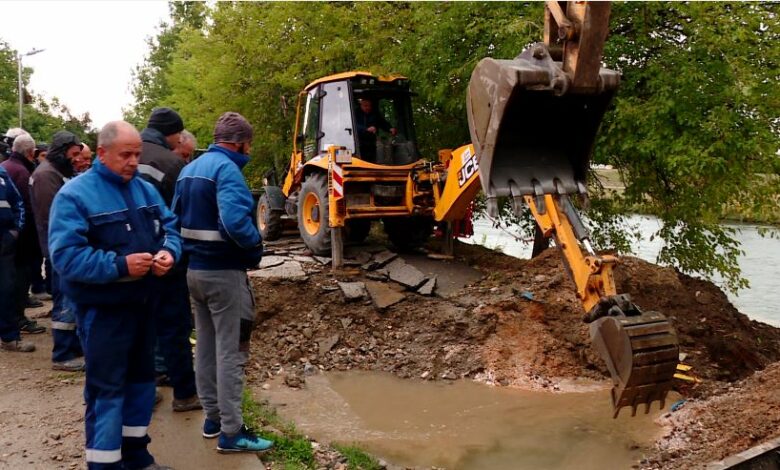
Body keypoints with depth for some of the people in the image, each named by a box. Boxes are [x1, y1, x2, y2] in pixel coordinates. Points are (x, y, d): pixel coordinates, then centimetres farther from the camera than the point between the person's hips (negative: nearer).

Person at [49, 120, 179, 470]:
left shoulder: (145, 189, 8)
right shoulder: (74, 194, -14)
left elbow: (169, 227, 10)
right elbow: (64, 255, -21)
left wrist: (168, 252, -13)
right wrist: (119, 265, -29)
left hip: (143, 302, 7)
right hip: (102, 308, -7)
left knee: (141, 378, 17)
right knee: (107, 388, -1)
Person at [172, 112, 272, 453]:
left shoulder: (189, 169, 12)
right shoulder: (227, 169, -17)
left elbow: (176, 217, 16)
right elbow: (235, 221, -30)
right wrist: (256, 247, -14)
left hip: (194, 268, 9)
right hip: (223, 271, -9)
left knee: (206, 344, 17)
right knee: (230, 350, -2)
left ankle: (213, 416, 28)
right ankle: (231, 432, 4)